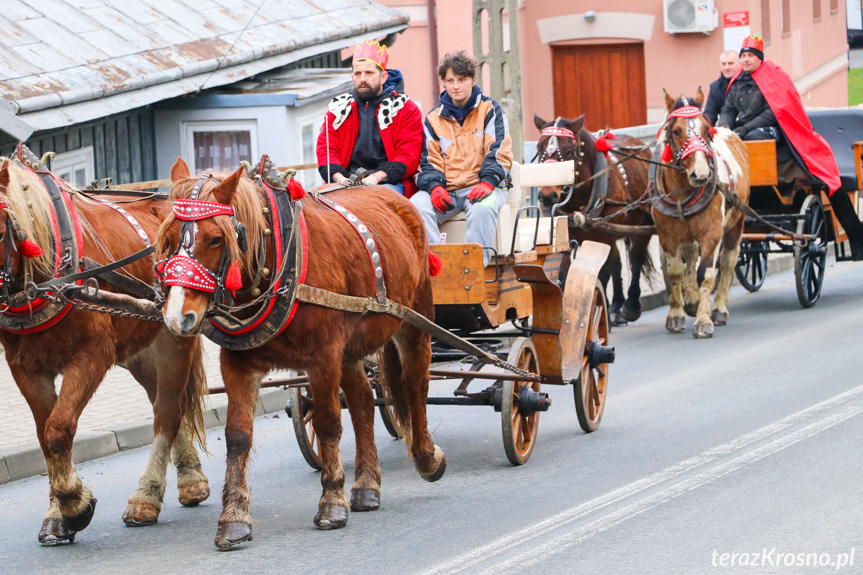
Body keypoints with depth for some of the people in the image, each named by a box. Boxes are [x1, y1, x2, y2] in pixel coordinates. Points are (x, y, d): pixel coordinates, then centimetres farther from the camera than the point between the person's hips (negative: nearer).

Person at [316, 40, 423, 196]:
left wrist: (376, 177, -16)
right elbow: (325, 149, 12)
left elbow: (409, 155, 0)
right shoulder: (339, 108, 21)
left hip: (389, 183, -2)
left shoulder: (405, 108, 11)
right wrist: (339, 178, -10)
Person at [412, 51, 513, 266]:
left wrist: (487, 182, -19)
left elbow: (498, 152, -1)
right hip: (446, 189, 3)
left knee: (482, 208, -38)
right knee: (417, 206, -29)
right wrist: (435, 187, -8)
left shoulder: (490, 110, 9)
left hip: (481, 186, -3)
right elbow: (429, 161, 14)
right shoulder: (434, 118, 17)